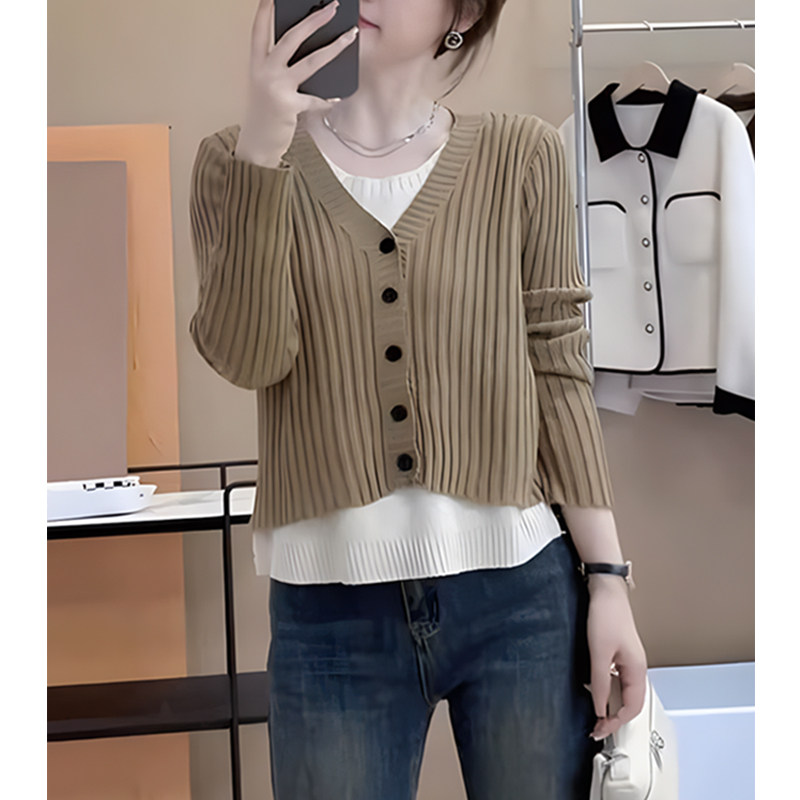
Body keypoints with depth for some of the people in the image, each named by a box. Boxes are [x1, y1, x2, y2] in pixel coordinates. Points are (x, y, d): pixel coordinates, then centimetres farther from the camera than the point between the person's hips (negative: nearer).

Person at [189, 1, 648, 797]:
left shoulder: (520, 155, 1)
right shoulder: (239, 159, 3)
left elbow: (558, 373, 2)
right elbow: (247, 357, -10)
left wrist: (608, 580, 0)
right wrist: (263, 147, -20)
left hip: (521, 591, 1)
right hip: (330, 609, 0)